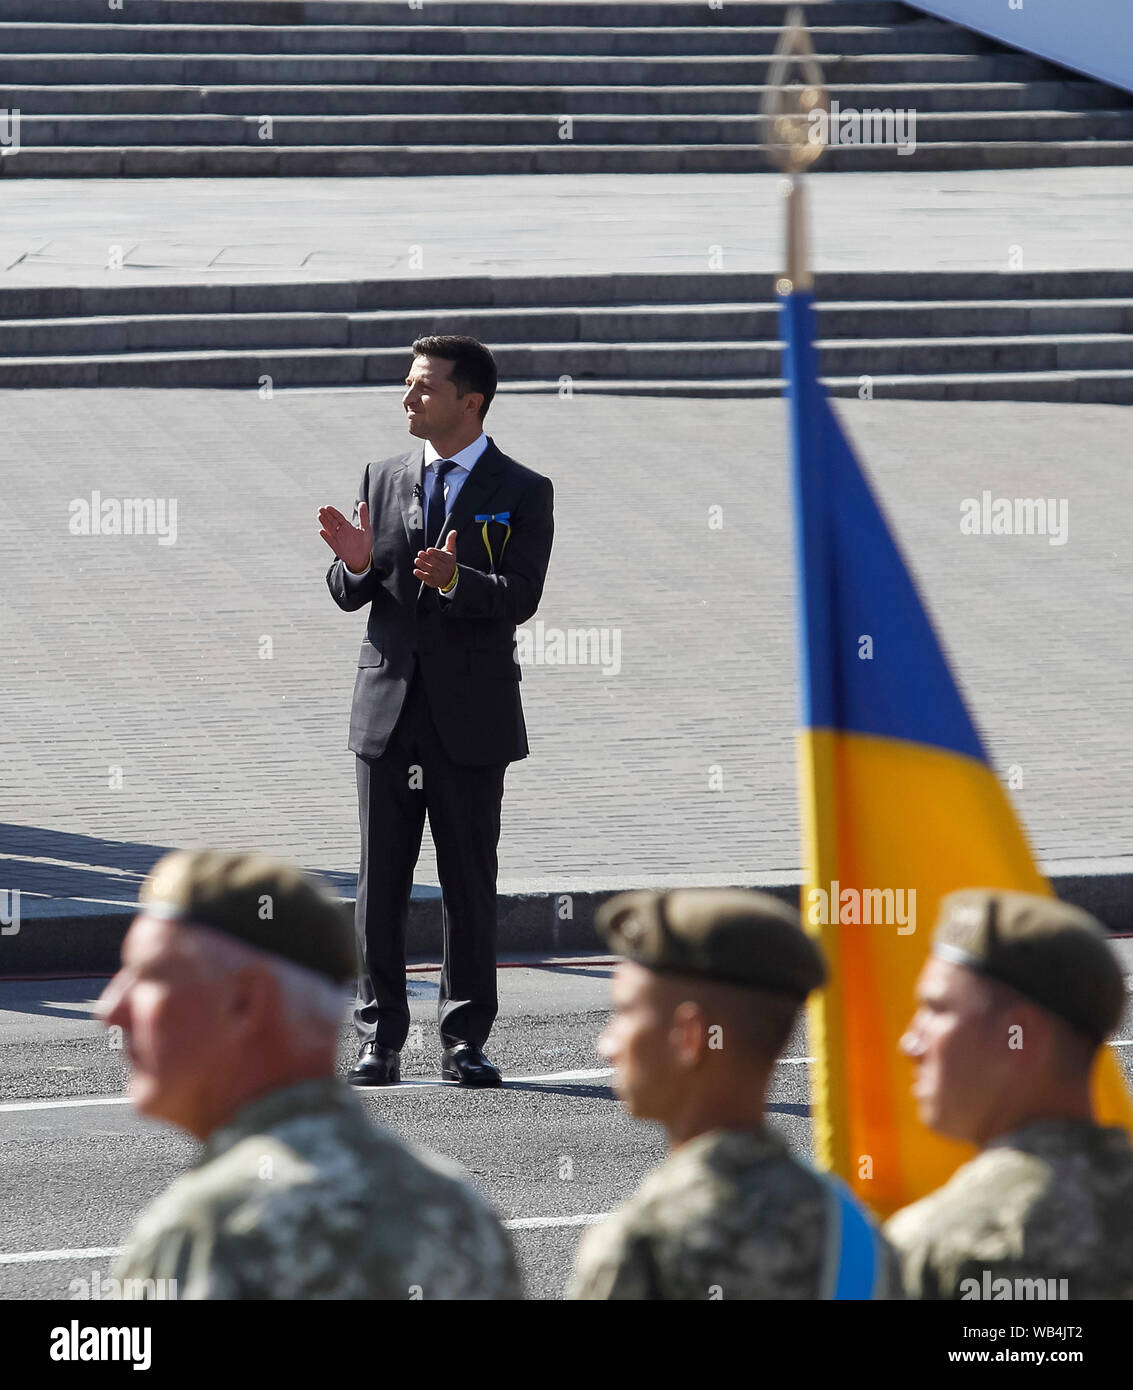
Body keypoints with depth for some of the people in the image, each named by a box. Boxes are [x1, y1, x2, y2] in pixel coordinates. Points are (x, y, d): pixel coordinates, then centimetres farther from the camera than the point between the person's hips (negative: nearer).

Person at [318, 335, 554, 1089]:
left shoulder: (523, 491, -1)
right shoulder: (383, 478, 10)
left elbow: (520, 598, -13)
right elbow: (349, 597, 9)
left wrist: (456, 580, -31)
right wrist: (356, 563, -14)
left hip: (471, 712, -3)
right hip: (389, 706, 3)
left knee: (470, 885, 2)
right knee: (380, 883, 3)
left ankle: (466, 1040, 9)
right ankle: (380, 1040, 7)